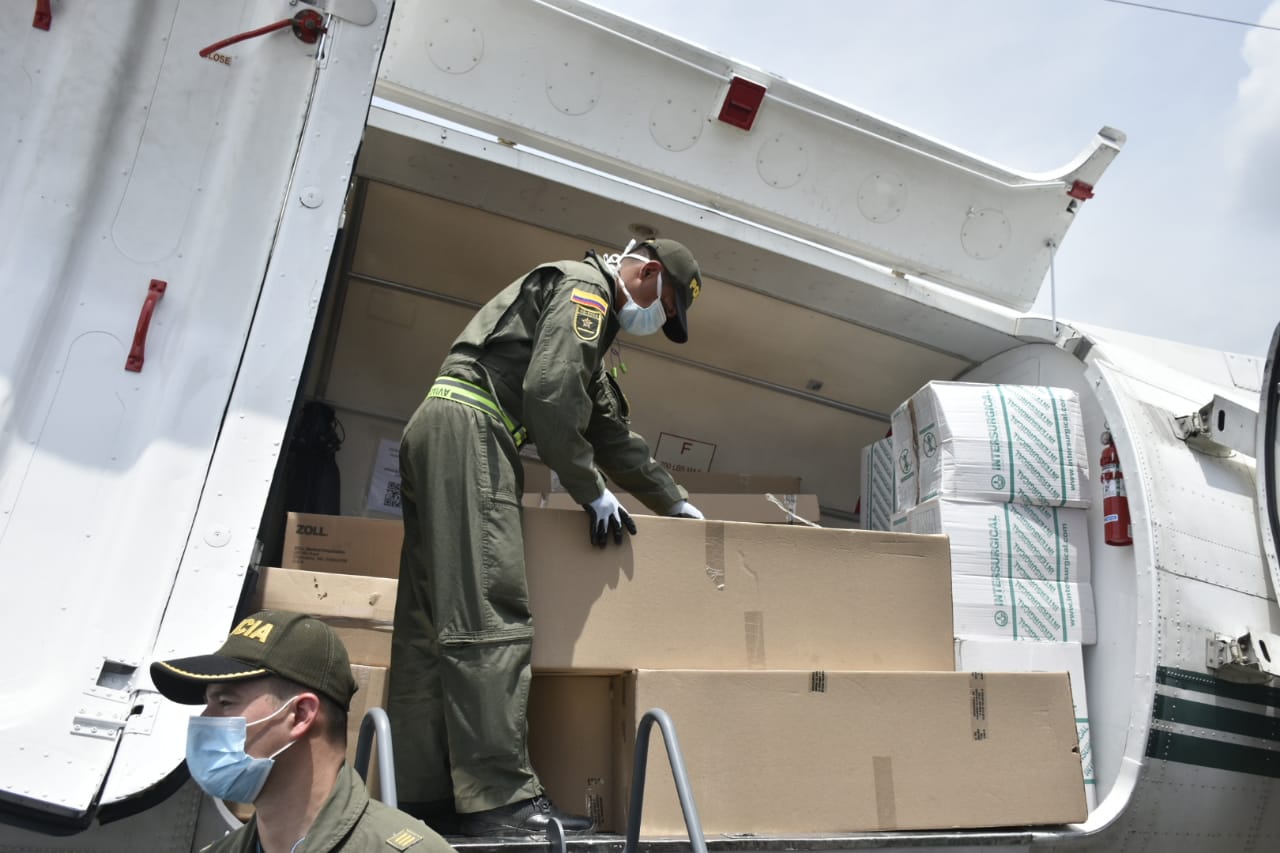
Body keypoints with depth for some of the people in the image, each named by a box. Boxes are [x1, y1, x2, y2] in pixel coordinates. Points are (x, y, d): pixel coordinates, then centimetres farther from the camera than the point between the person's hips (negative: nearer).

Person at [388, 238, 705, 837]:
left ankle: (420, 795, 6)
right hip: (468, 425, -11)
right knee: (492, 614, -16)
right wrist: (593, 493, -6)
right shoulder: (586, 285, 0)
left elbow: (612, 434, 32)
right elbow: (549, 393, -15)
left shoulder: (589, 320, 31)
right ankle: (501, 798, -16)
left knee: (431, 622, 4)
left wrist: (679, 505, 34)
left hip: (435, 435, 11)